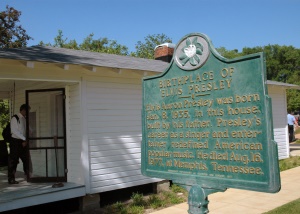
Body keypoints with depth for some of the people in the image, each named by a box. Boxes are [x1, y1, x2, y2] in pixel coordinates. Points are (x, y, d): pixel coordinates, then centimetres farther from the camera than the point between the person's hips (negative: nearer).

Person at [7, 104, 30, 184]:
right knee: (13, 161, 0)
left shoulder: (25, 119, 10)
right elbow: (14, 131, -15)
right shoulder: (15, 118, -9)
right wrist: (24, 139, -17)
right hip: (16, 141, -6)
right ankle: (11, 179, 8)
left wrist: (25, 141, -1)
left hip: (23, 142, 6)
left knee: (26, 159, 7)